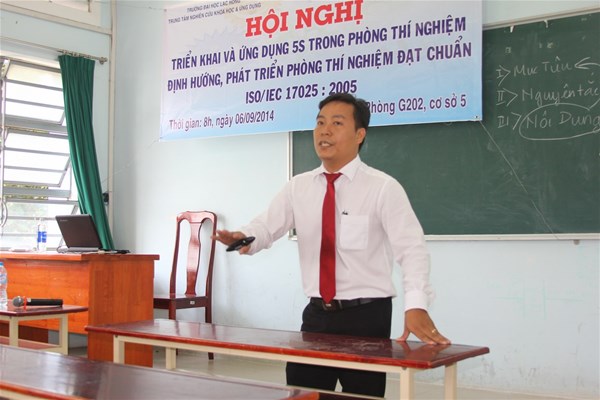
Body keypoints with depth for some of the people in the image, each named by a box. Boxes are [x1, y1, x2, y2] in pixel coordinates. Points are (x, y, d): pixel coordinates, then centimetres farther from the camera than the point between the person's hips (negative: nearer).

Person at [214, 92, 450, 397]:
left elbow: (412, 249, -17)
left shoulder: (383, 188, -10)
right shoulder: (298, 187, 5)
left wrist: (416, 306, -33)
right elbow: (267, 226, 0)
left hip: (366, 316, -4)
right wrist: (245, 238, -25)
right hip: (317, 314, 4)